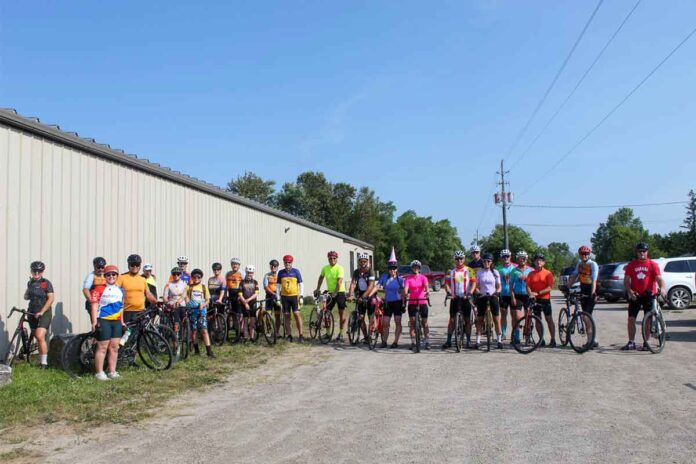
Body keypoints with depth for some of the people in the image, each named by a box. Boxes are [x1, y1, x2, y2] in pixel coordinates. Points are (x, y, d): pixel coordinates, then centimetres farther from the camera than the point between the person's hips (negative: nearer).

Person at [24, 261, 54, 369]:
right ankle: (41, 360, 19)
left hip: (44, 313, -6)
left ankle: (44, 362, -11)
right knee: (37, 338, 10)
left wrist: (41, 312, -18)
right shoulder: (30, 282, 11)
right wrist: (27, 295, 0)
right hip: (32, 313, 6)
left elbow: (51, 298, -13)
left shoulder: (46, 283, -7)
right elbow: (26, 296, 25)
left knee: (40, 337, -17)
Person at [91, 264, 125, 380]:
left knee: (114, 347, 6)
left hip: (116, 322, 6)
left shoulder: (120, 290, 15)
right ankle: (99, 373, 2)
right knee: (103, 347, -4)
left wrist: (122, 321, 19)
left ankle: (112, 372, 13)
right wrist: (94, 321, -13)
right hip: (103, 321, -5)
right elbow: (94, 304, -7)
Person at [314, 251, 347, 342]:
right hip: (330, 292, 5)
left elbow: (339, 281, -22)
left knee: (341, 313, 0)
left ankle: (340, 333, 9)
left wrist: (335, 292, -32)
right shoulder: (325, 268, 3)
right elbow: (321, 278, 19)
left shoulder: (339, 268, -13)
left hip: (340, 292, -5)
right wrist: (317, 289, 14)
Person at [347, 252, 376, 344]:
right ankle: (365, 337, 12)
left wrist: (363, 296, -37)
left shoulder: (370, 271, -15)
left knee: (371, 317, -8)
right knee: (361, 318, 2)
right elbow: (353, 284, -14)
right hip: (360, 297, 4)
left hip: (369, 295, -4)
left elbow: (371, 286, -25)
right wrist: (350, 295, -30)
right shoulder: (356, 272, -3)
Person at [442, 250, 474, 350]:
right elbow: (446, 283, 2)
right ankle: (449, 341, 6)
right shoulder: (451, 271, 6)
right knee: (452, 319, 2)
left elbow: (473, 283, -4)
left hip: (465, 298, -1)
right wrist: (449, 292, -16)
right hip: (454, 298, 1)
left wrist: (469, 293, -20)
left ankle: (468, 340, 12)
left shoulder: (469, 270, 2)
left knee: (467, 319, 4)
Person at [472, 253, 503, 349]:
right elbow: (476, 286, 5)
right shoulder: (479, 272, 3)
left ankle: (499, 340, 6)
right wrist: (478, 292, -14)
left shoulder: (495, 272, 4)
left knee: (496, 319, -1)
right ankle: (478, 341, 6)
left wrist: (497, 292, -16)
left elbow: (499, 286, 5)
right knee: (480, 320, 2)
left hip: (493, 297, 0)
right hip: (482, 297, 0)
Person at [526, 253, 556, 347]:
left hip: (545, 299, -3)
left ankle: (553, 340, 2)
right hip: (535, 300, 3)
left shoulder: (548, 273, -2)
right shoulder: (531, 274, 6)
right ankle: (541, 340, 14)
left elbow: (550, 287, -10)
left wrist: (538, 293, -19)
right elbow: (528, 286, -1)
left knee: (549, 320, -1)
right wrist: (530, 294, -21)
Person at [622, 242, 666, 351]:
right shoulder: (631, 265, 3)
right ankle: (631, 342, 7)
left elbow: (659, 278, -12)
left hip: (649, 295, -1)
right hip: (635, 296, 1)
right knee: (631, 319, -2)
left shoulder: (653, 264, -2)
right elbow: (626, 281, 1)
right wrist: (630, 291, -16)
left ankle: (646, 342, 16)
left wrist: (662, 288, -32)